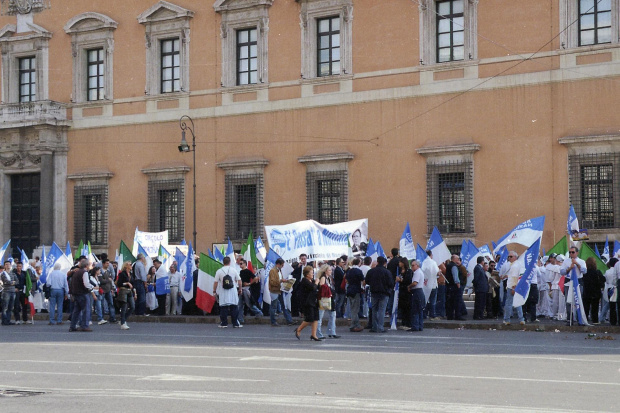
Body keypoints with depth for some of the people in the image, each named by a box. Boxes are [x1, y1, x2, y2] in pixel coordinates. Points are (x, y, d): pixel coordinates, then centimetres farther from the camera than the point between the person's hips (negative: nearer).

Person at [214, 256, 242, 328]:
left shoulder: (219, 271, -2)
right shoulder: (234, 270, 1)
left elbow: (216, 282, -3)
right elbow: (239, 281, 3)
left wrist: (214, 291, 7)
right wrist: (240, 290, 14)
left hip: (223, 293, 0)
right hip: (233, 292, 0)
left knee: (223, 308, 4)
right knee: (234, 308, 4)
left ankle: (224, 323, 4)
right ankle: (235, 323, 4)